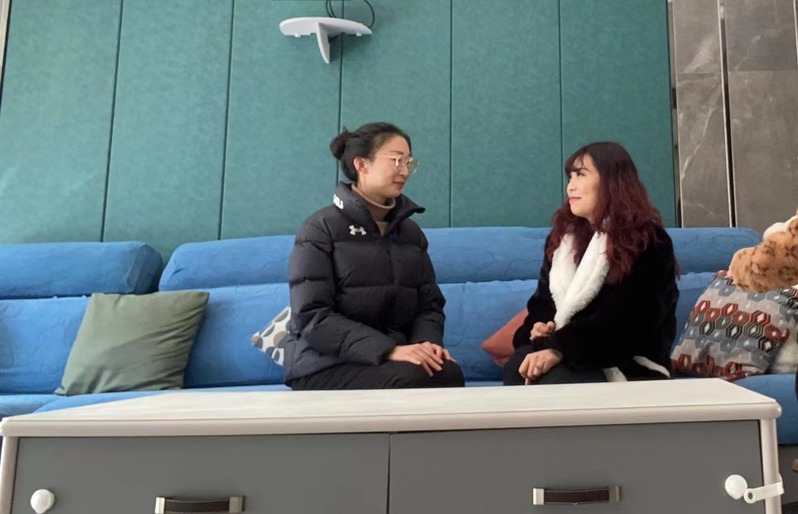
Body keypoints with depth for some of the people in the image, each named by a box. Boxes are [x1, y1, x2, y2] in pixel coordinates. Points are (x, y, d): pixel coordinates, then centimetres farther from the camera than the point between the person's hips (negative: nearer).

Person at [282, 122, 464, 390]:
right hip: (326, 366, -5)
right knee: (413, 379, -34)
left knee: (447, 372, -28)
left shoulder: (411, 232, 15)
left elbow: (429, 304, 12)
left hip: (393, 360, 5)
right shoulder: (321, 228, -3)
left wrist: (428, 343, -12)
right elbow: (312, 316, -13)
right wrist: (389, 350, -24)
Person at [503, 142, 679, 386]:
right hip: (570, 358, 6)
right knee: (518, 366, -28)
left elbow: (621, 320, -19)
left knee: (552, 381, -35)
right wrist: (538, 329, -8)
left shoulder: (647, 242, -7)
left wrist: (560, 348, -29)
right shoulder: (563, 237, 15)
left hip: (629, 366, -5)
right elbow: (542, 301, 16)